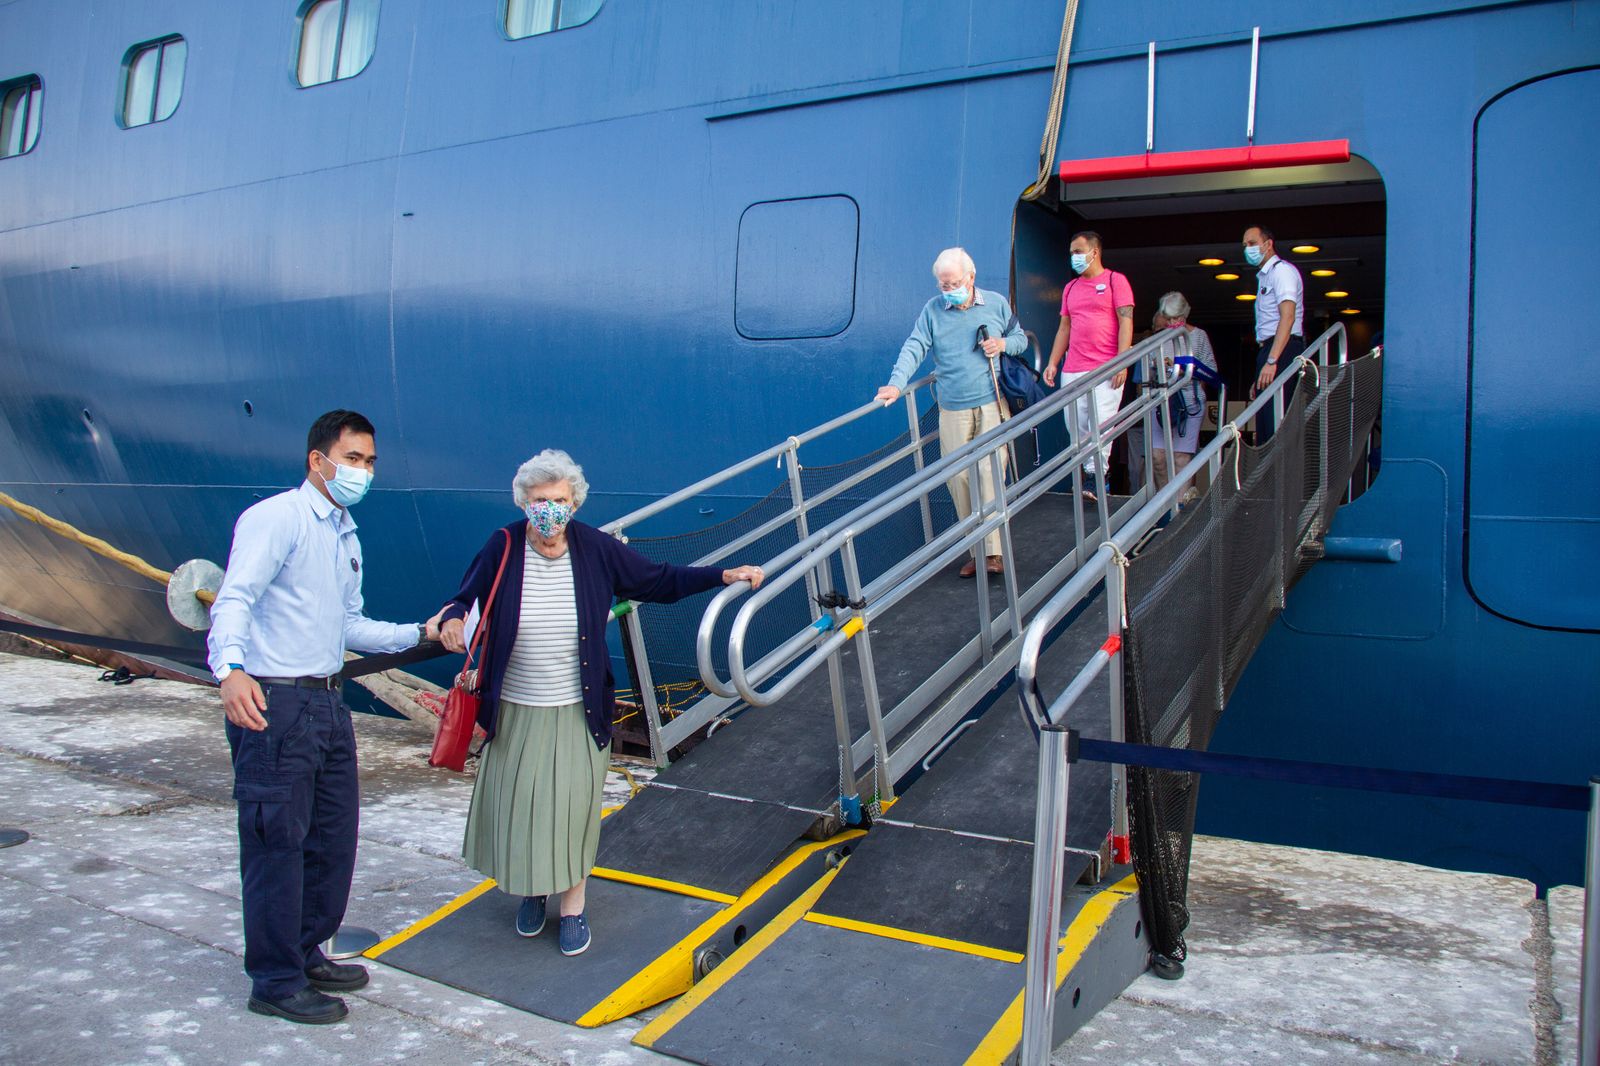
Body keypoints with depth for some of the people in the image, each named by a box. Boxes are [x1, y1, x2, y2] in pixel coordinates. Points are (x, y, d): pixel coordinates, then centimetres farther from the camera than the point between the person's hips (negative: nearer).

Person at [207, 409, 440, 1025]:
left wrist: (419, 633, 18)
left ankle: (306, 954, 32)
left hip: (326, 703, 9)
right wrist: (230, 668, -40)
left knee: (332, 840, 15)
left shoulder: (346, 538, 18)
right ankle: (276, 981, 14)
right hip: (272, 704, -9)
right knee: (278, 843, 0)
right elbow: (235, 599, -23)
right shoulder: (276, 518, -10)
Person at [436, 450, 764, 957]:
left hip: (579, 712, 0)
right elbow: (464, 599, -2)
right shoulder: (503, 547, -11)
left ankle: (573, 907, 30)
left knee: (574, 809, 7)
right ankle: (533, 891, 41)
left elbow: (659, 580, 0)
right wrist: (452, 620, -25)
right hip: (515, 712, 0)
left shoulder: (595, 549, -9)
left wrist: (724, 575, -7)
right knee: (518, 806, 12)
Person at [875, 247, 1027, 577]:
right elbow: (914, 348, -6)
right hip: (952, 410, 1)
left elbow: (1020, 338, 17)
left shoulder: (997, 303, 6)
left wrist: (1003, 344, -7)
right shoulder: (932, 310, 4)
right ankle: (975, 549, 12)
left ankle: (994, 551, -10)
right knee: (958, 477, 1)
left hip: (991, 404, -1)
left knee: (990, 471, -11)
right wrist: (896, 384, -21)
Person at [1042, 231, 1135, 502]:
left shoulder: (1115, 281, 3)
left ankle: (1095, 473, -7)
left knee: (1102, 422, -13)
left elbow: (1126, 322, -4)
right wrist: (1053, 363, 12)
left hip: (1106, 368, -6)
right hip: (1072, 371, 6)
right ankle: (1096, 471, 10)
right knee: (1076, 426, 1)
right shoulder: (1070, 288, 19)